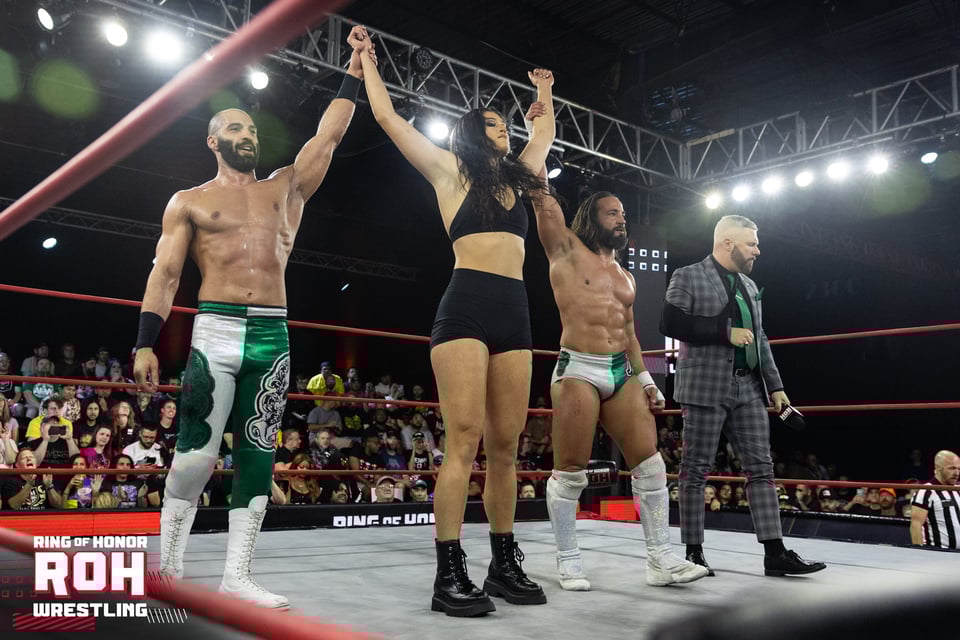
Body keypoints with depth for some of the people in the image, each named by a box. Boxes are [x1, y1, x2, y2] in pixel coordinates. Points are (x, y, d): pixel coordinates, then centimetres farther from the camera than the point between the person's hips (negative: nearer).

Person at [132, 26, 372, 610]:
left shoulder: (287, 188, 17)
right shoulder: (189, 203, 10)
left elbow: (329, 135, 14)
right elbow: (165, 275, 3)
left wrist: (354, 74, 11)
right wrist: (146, 344, -6)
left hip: (274, 337, 3)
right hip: (216, 331, -3)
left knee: (257, 454, 1)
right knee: (198, 450, -6)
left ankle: (237, 574, 6)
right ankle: (167, 565, 11)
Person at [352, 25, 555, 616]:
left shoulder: (517, 177, 25)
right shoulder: (450, 169, 11)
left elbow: (545, 136, 44)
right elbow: (388, 117, 13)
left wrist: (545, 95, 55)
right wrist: (366, 59, 24)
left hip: (515, 314, 6)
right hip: (467, 308, -5)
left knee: (506, 447, 4)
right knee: (465, 441, -13)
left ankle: (505, 565, 11)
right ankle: (450, 575, -9)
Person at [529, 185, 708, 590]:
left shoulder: (626, 278, 22)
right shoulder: (568, 250, 6)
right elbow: (542, 197, 1)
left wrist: (645, 379, 15)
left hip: (622, 374, 6)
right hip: (578, 371, -6)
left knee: (650, 463, -1)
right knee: (570, 470, -4)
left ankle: (661, 560, 6)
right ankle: (568, 562, 10)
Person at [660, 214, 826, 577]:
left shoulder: (749, 286, 19)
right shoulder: (687, 277, -2)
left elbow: (759, 340, 21)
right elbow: (670, 323, -14)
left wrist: (775, 385, 12)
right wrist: (725, 331, -15)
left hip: (748, 388, 7)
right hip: (706, 386, -7)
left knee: (761, 468, 3)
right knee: (696, 470, -1)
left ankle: (775, 553, 6)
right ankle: (693, 552, 8)